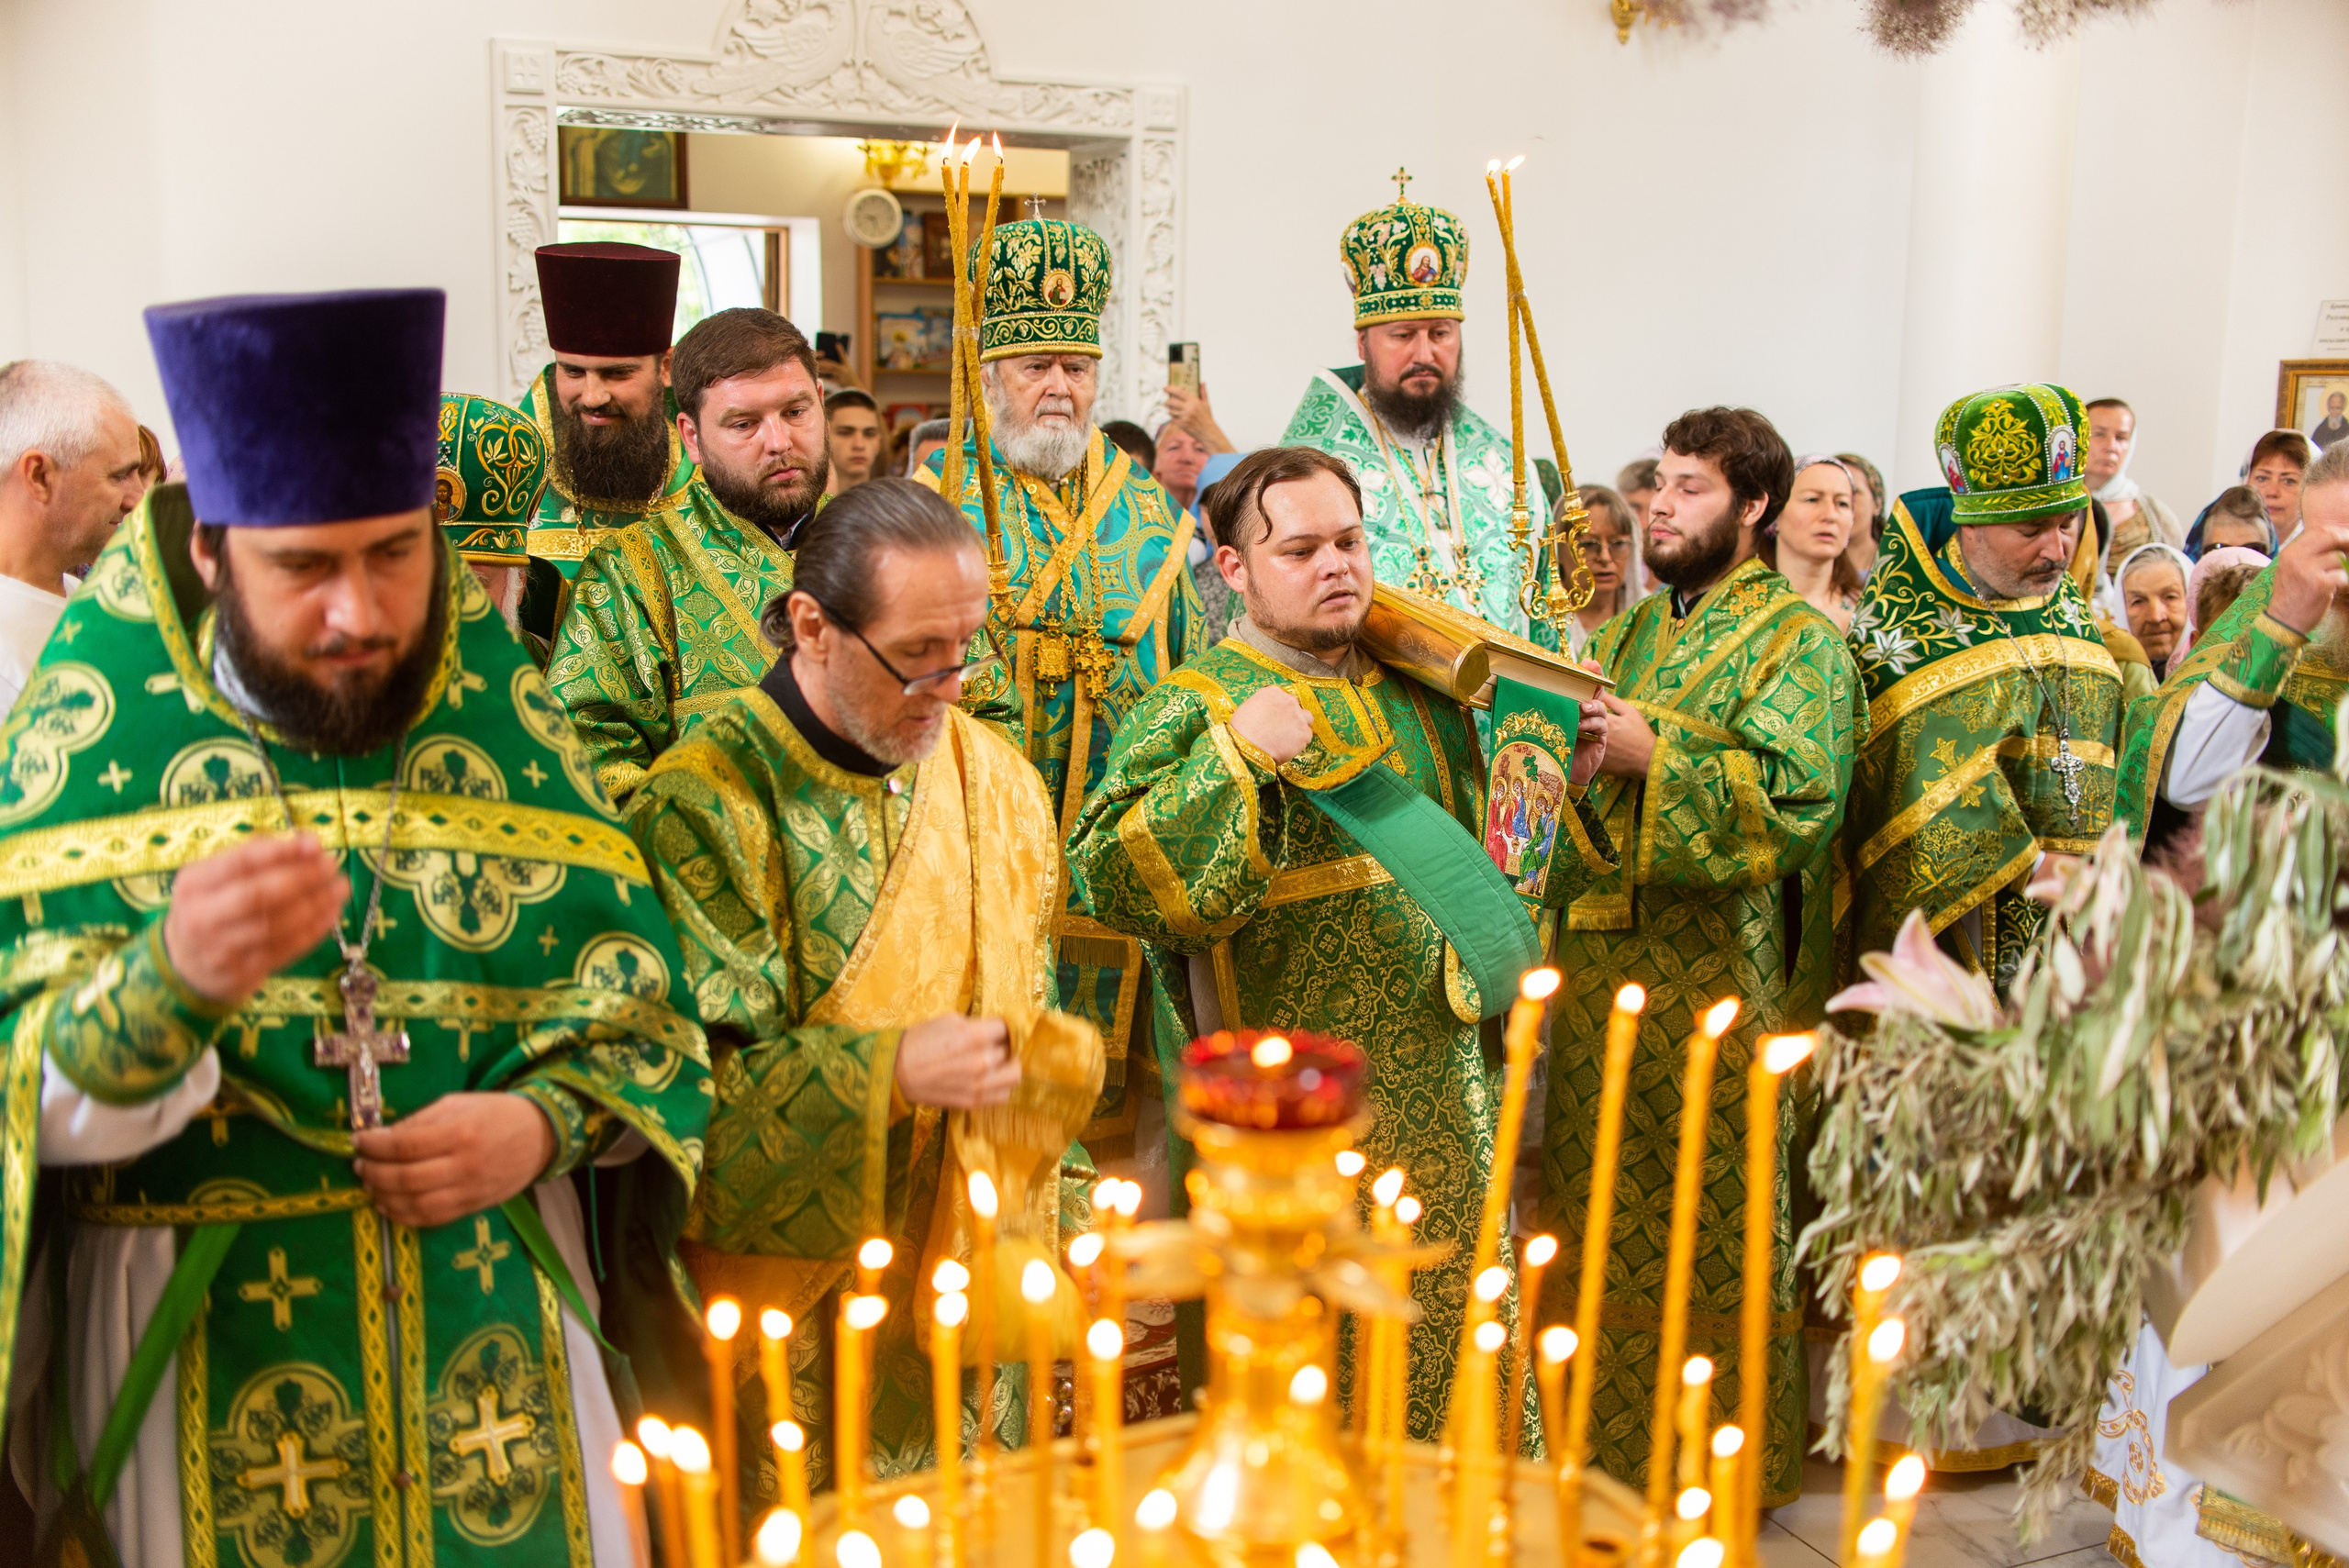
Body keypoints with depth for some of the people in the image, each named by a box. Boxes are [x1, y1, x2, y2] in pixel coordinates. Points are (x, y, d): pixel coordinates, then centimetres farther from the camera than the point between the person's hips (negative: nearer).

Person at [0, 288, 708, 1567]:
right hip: (197, 1346, -1)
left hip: (501, 1329, 2)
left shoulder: (501, 719, -2)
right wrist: (171, 981, -35)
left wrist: (547, 1122, -17)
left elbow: (639, 1002, 2)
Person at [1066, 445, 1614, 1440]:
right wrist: (1235, 758, -28)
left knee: (1447, 1352, 16)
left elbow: (1483, 856, 25)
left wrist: (1561, 782, 9)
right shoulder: (1191, 712, -6)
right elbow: (1108, 877, -21)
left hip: (1436, 1095, 6)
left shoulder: (1414, 696, 11)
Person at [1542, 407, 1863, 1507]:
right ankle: (1610, 1429, 32)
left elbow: (1801, 800, -20)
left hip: (1719, 971, -7)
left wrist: (1655, 756, -22)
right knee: (1598, 1208, 15)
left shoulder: (1795, 637, -7)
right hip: (1603, 950, 7)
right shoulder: (1635, 628, 16)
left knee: (1714, 1223, 4)